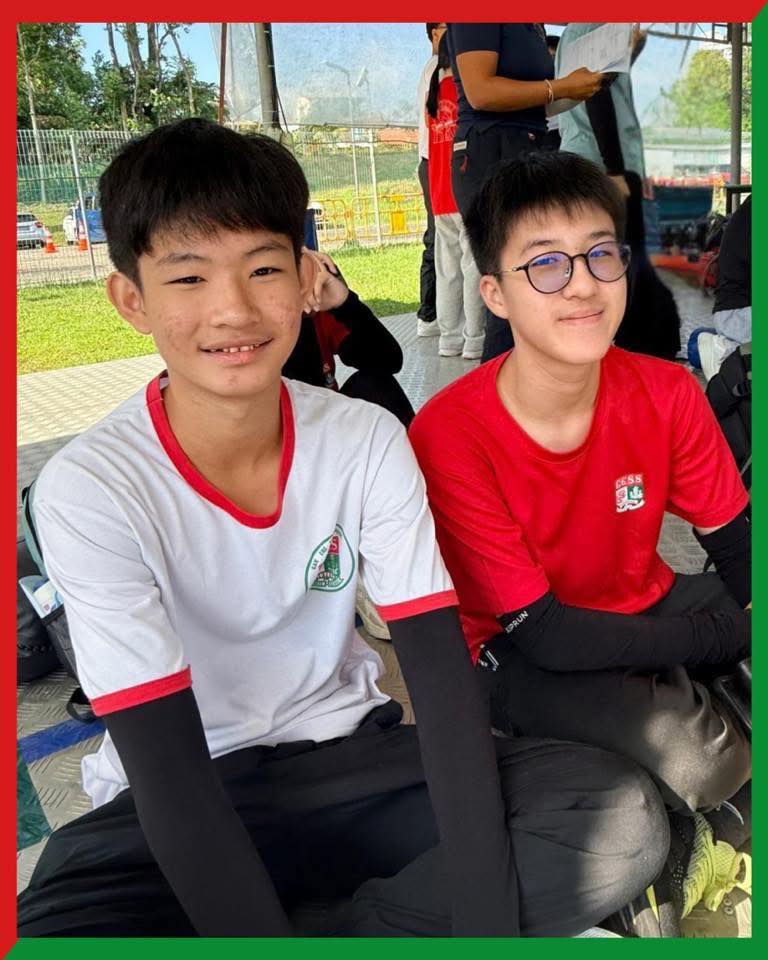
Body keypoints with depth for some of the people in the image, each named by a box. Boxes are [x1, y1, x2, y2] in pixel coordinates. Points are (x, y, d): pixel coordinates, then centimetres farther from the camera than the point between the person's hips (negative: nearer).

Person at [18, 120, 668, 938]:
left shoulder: (368, 442, -11)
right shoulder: (87, 491, -19)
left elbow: (443, 679, -15)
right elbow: (169, 774, -20)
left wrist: (487, 923, -22)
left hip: (349, 758, 3)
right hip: (186, 810, -2)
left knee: (624, 820, -16)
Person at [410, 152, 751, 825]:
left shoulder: (668, 393, -11)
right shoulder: (448, 436, -26)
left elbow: (735, 549, -4)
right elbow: (542, 635, -24)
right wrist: (730, 636, -22)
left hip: (648, 606, 5)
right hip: (519, 654, -4)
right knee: (684, 753, -28)